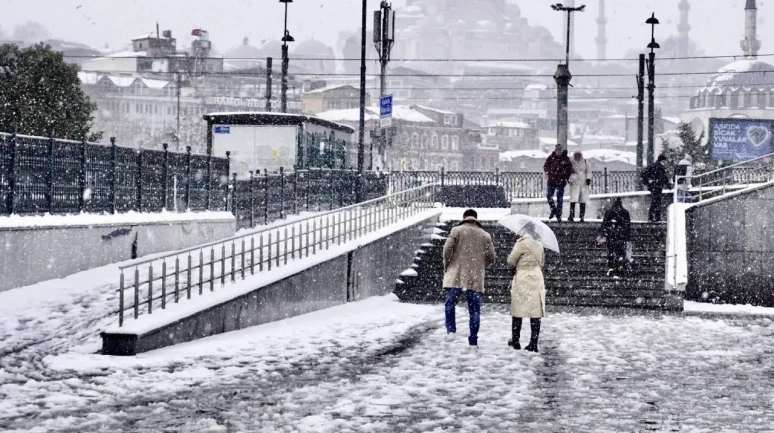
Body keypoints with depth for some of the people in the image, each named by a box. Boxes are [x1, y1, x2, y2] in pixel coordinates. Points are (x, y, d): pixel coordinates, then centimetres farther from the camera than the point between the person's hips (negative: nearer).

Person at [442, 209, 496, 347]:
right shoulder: (485, 235, 8)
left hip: (456, 275, -2)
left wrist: (446, 266, 6)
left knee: (450, 303, 8)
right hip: (476, 278, 2)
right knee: (474, 309, 6)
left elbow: (447, 249, -8)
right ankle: (473, 339, 7)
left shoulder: (457, 230, 0)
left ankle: (451, 330, -10)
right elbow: (491, 257, 6)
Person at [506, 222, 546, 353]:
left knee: (518, 311, 5)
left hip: (522, 280, -5)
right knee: (535, 312, 2)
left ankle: (515, 341, 10)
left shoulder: (522, 243, -10)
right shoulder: (539, 245, 10)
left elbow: (511, 260, -6)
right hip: (537, 280, 5)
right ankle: (533, 344, 0)